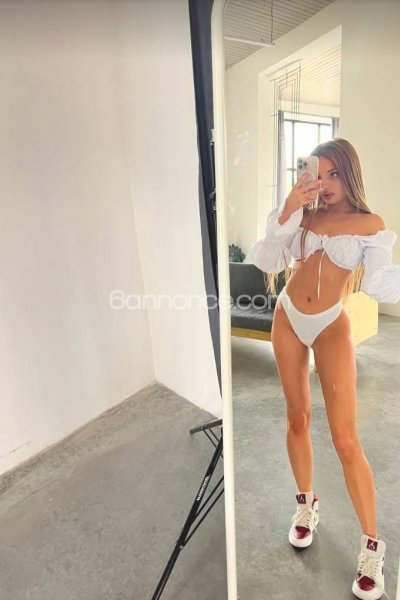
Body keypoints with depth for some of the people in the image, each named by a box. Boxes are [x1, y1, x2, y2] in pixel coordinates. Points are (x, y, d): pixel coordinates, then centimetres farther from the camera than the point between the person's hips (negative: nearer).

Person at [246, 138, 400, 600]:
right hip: (287, 320, 3)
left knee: (346, 440, -4)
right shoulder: (303, 216, 2)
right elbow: (266, 262, -6)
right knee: (298, 418, 13)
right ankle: (307, 505, 36)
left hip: (332, 328, -2)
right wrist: (286, 210, -14)